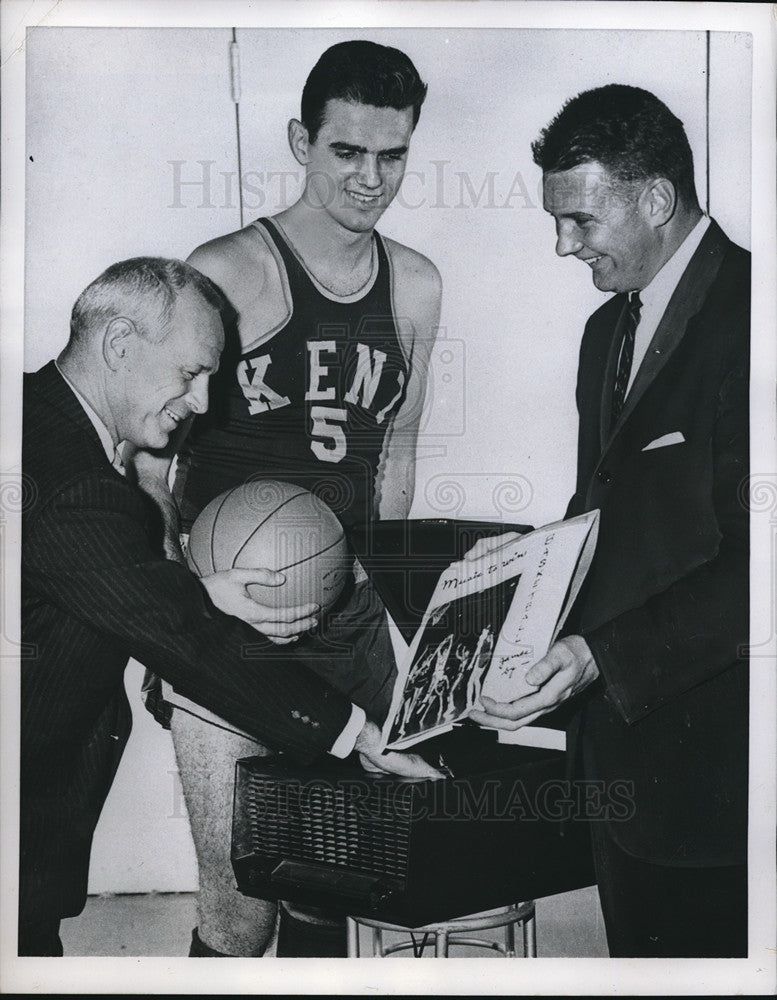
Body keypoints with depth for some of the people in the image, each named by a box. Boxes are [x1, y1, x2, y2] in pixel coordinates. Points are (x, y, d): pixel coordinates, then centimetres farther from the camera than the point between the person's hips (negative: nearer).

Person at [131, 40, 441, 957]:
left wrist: (370, 583, 13)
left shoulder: (414, 285, 8)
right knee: (239, 912, -3)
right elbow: (152, 465, -6)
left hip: (350, 627, 5)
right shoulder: (227, 273, -8)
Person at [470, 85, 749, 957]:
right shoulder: (609, 329, 14)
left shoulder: (743, 314, -15)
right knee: (636, 947, 18)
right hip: (616, 734, 8)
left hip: (706, 749, -8)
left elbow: (751, 560, -21)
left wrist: (603, 656, -24)